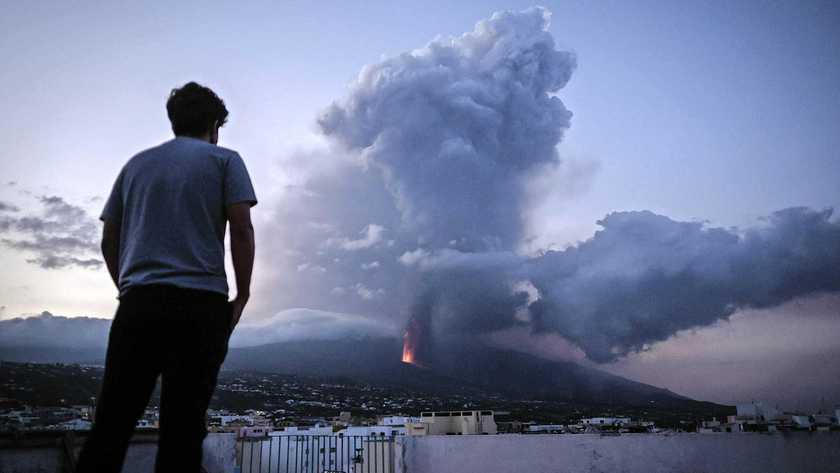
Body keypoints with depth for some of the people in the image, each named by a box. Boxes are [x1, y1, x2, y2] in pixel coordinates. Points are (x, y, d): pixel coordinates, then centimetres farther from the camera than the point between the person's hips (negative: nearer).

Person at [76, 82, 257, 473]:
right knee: (182, 429, -2)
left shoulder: (137, 163, 21)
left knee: (110, 425, 5)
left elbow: (109, 241, 18)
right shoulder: (224, 160, 9)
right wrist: (241, 297, 2)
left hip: (138, 302, 4)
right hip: (200, 303, -3)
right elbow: (241, 230, -3)